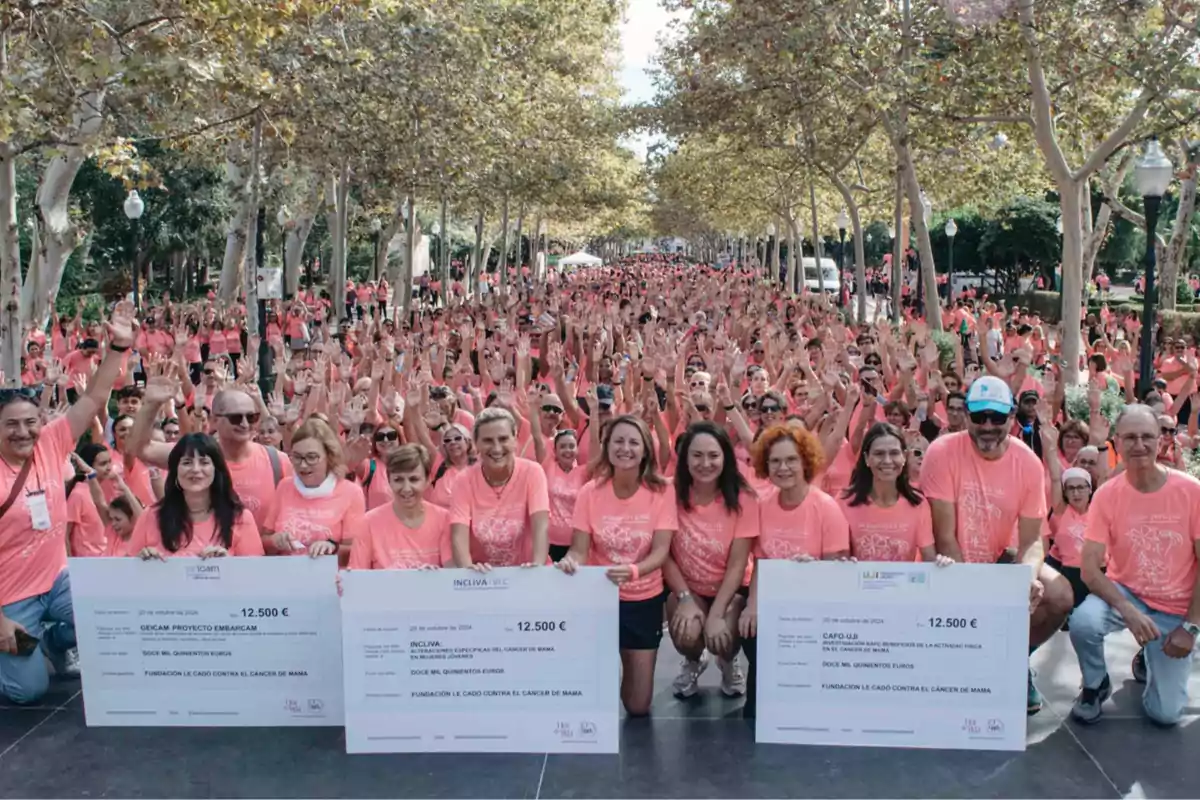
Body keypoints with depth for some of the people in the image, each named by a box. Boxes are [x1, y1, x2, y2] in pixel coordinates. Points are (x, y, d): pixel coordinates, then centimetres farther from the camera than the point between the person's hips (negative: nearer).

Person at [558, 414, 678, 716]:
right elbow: (579, 548, -8)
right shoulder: (590, 492, -8)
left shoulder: (661, 492, -10)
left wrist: (633, 571, -37)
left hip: (644, 599, 0)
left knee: (638, 706, 3)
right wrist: (570, 561, -32)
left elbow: (661, 551, -16)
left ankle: (630, 665, 35)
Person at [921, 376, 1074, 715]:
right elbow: (945, 537, -19)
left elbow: (1031, 540, -11)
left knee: (1060, 597, -19)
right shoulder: (942, 453, -20)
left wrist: (1028, 574, -34)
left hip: (1002, 558, 3)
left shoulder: (1029, 463, -11)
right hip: (954, 563, -3)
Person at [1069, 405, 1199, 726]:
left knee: (1165, 713, -6)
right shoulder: (1107, 494, -13)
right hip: (1125, 592, 0)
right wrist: (1128, 610, -31)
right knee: (1083, 622, -34)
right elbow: (1090, 569, -16)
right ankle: (1096, 685, -1)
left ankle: (1153, 657, 29)